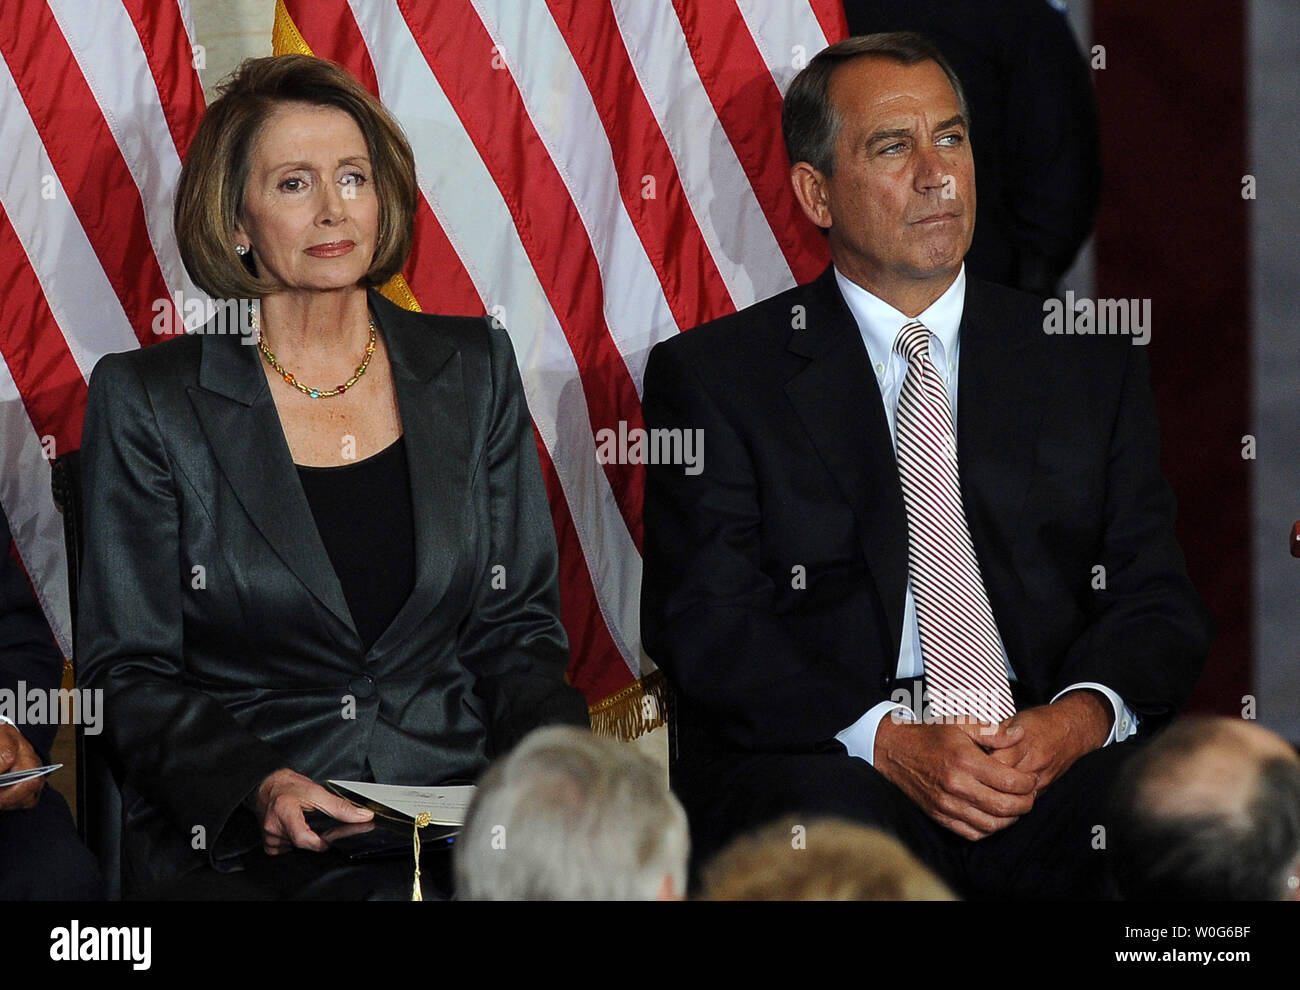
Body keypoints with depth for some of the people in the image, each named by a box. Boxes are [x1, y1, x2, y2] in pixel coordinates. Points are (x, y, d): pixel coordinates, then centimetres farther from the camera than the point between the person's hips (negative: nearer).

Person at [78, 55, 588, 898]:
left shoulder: (473, 371, 13)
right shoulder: (148, 401, 4)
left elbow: (518, 624, 15)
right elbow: (131, 671, 1)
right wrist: (256, 787, -17)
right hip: (237, 848, -3)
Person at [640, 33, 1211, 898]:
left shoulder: (1093, 368, 18)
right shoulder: (714, 377, 9)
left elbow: (1155, 598, 12)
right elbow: (704, 620, -1)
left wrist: (1081, 715, -11)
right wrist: (886, 739, -17)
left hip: (1056, 763, 3)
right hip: (824, 762, -3)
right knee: (840, 826, -38)